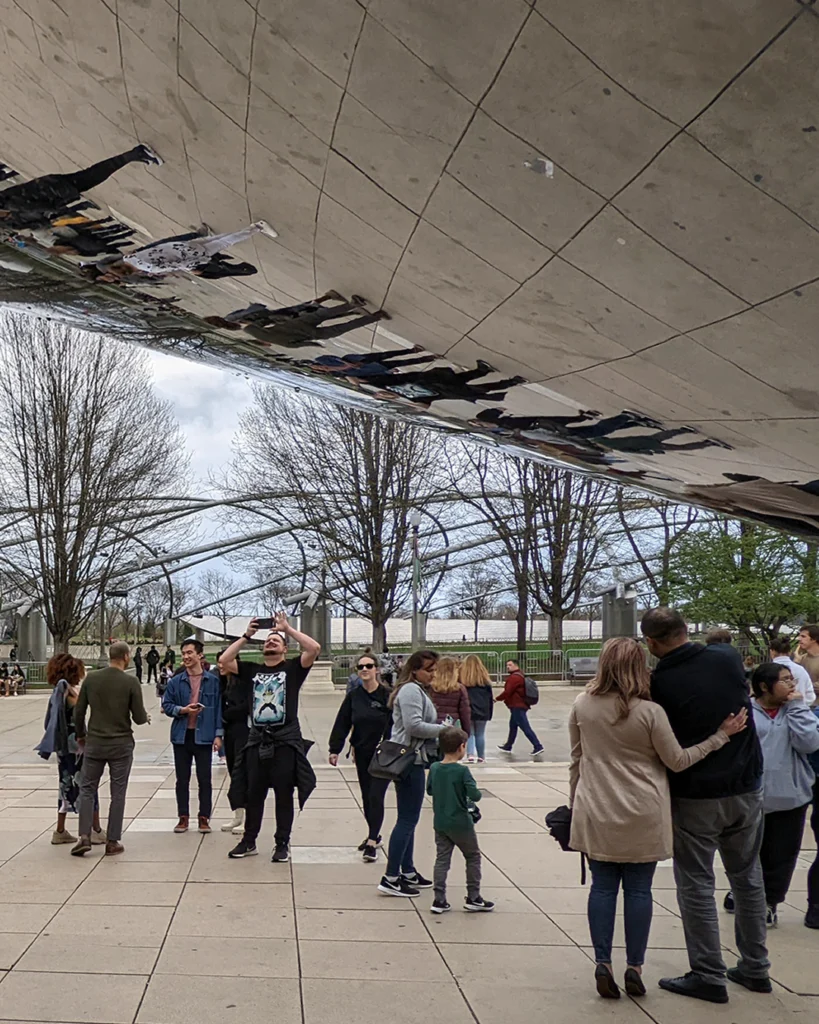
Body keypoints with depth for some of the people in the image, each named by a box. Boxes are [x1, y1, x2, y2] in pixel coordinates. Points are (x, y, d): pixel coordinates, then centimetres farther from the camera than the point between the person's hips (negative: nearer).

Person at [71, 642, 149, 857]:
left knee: (87, 789, 12)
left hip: (94, 743, 2)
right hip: (121, 744, -2)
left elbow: (78, 712, 2)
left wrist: (81, 735, 18)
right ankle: (112, 842, 9)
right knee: (118, 793, 7)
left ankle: (84, 836, 1)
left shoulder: (91, 678, -1)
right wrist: (146, 716, 15)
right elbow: (139, 718, -8)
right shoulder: (130, 682, -10)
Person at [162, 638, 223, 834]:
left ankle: (204, 817, 15)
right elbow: (166, 705, 6)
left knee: (204, 779, 5)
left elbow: (219, 708, -1)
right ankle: (183, 817, 20)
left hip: (203, 735, -2)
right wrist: (182, 710, -13)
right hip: (181, 735, 2)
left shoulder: (213, 680, -3)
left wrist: (218, 734, -5)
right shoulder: (175, 681, 3)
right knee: (182, 779, 10)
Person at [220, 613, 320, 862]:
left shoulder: (293, 668, 2)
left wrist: (287, 628, -7)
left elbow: (314, 648, -12)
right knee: (253, 794, 12)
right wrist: (247, 635, 1)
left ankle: (282, 844, 16)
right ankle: (249, 841, 24)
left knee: (283, 795, 5)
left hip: (285, 742, -3)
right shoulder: (252, 670, 10)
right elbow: (223, 661, 1)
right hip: (257, 742, 3)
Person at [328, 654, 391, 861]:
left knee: (376, 796, -9)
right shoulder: (353, 696, 1)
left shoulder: (387, 695, -9)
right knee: (366, 797, 14)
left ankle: (372, 843, -7)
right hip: (362, 753, 4)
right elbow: (342, 723, 3)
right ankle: (373, 834, 30)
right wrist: (334, 749, -1)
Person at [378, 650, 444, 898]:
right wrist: (444, 730, -16)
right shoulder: (410, 690, -14)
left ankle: (407, 872, 26)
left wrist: (439, 738, 9)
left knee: (409, 819, 17)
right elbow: (414, 725, -23)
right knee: (407, 820, -8)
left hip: (412, 759, 11)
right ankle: (390, 879, -5)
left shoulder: (418, 690, 20)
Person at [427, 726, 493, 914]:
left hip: (440, 823, 5)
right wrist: (475, 795, -2)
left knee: (442, 859, 11)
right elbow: (475, 795, -23)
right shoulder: (462, 771, -18)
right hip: (460, 824, -5)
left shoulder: (434, 768, -1)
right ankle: (473, 898, 17)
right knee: (473, 857, 12)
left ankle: (439, 900, 7)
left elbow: (429, 790, 12)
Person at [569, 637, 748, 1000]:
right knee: (638, 889, 9)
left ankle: (603, 965, 9)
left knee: (602, 887, 9)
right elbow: (677, 761, -3)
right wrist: (722, 735, 3)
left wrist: (574, 802, 19)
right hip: (643, 819, -2)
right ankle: (634, 969, 16)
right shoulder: (650, 712, -13)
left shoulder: (582, 707, -4)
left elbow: (576, 761, 6)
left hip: (596, 816, 2)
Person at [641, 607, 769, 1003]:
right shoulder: (726, 658, -4)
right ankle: (755, 967, 28)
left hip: (695, 798, -4)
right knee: (747, 877, 18)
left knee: (696, 884, 7)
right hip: (746, 789, 5)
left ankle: (708, 976, 11)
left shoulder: (658, 683, -15)